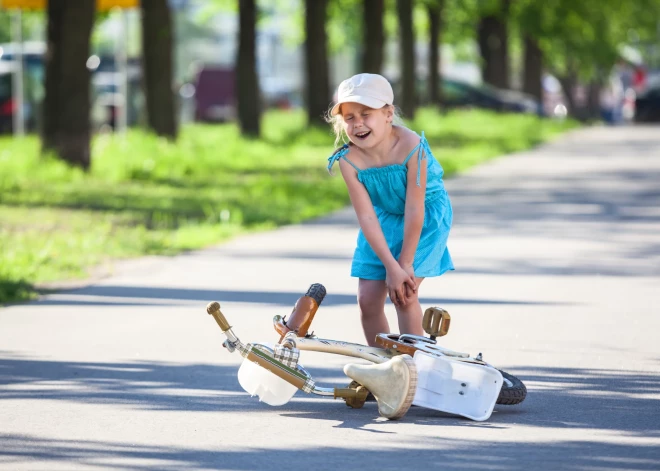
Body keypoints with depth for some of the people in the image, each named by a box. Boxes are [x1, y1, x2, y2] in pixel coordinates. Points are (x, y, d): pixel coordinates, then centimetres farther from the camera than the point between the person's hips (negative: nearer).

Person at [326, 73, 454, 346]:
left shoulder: (411, 147, -32)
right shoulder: (349, 160, -22)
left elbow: (414, 210, -27)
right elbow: (366, 216, -20)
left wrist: (405, 264, -22)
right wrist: (392, 266, -23)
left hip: (427, 215, -4)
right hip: (384, 219, 4)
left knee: (403, 293, -16)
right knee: (367, 299, -2)